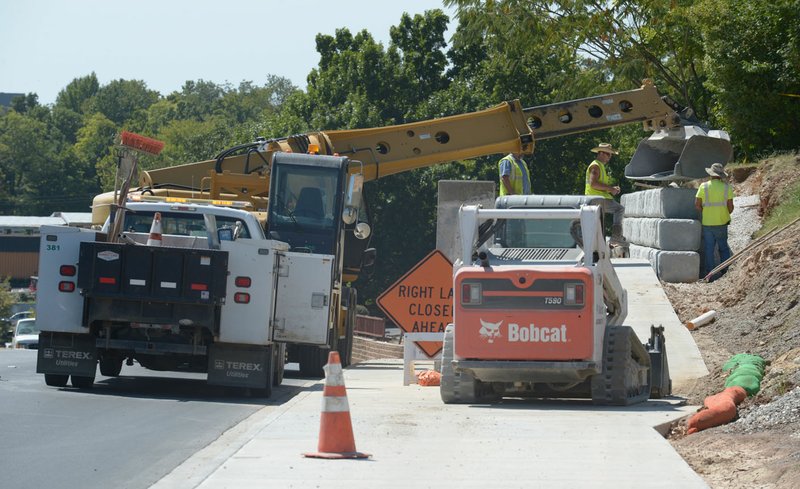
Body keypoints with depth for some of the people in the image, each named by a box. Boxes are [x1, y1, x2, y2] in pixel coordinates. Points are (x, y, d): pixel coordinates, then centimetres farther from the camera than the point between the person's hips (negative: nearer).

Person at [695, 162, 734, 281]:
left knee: (708, 250, 6)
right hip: (722, 223, 0)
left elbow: (697, 205, -6)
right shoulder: (727, 187, -6)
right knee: (723, 248, 14)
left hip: (707, 223, 0)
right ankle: (727, 273, 10)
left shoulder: (704, 186, -6)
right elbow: (730, 207, -5)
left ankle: (710, 275, 6)